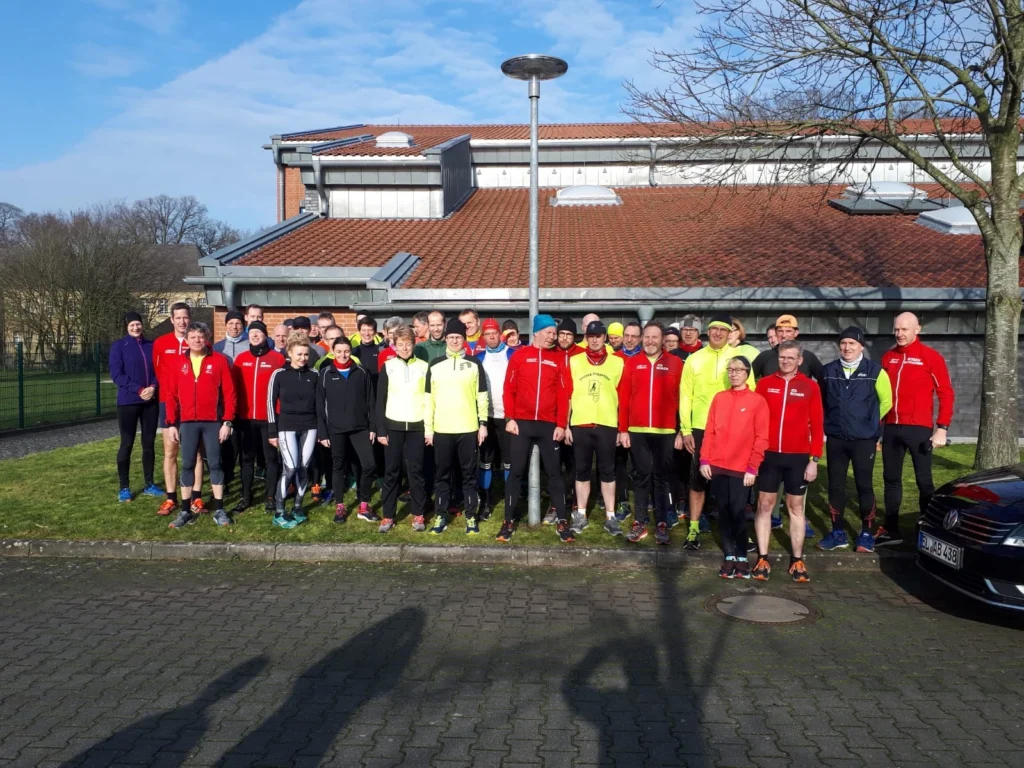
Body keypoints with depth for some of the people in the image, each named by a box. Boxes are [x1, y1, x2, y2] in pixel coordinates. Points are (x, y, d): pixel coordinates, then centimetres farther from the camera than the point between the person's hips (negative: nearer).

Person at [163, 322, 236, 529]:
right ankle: (186, 511, 14)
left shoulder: (219, 360, -1)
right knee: (187, 465, 6)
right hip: (187, 423, 2)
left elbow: (229, 392, -3)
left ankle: (219, 510, 11)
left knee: (215, 464, 4)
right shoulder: (179, 363, 7)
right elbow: (172, 395, 7)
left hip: (213, 422, -2)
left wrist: (227, 421, -8)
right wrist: (172, 423, 2)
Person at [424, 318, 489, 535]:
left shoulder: (474, 364, 4)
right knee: (442, 475, 7)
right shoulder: (435, 365, 6)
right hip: (442, 430, 1)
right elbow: (429, 399, 6)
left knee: (469, 474, 6)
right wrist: (428, 428, 3)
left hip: (468, 429, -1)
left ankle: (471, 516, 13)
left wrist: (483, 424, 0)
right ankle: (441, 516, 15)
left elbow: (482, 396, 5)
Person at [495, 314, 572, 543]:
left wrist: (561, 424, -3)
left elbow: (562, 394, 3)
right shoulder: (519, 355, 3)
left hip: (549, 424, 1)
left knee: (554, 472, 6)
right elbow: (508, 389, 3)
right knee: (516, 471, 4)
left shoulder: (559, 358, 5)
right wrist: (510, 418, -5)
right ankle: (509, 520, 13)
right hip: (521, 423, -1)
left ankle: (562, 521, 13)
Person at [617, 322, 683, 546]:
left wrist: (682, 430, -2)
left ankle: (661, 524, 13)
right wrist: (623, 429, -1)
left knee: (662, 477, 7)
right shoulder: (632, 363, 5)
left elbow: (681, 398, 2)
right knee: (641, 476, 7)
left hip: (665, 432, -1)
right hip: (637, 431, 1)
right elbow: (624, 398, 4)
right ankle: (639, 522, 14)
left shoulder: (675, 364, 4)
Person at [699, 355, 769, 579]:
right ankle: (729, 557, 16)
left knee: (738, 513, 0)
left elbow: (761, 438, -5)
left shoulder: (757, 401, -2)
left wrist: (753, 468, -10)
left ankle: (742, 558, 12)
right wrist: (704, 460, 0)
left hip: (742, 468, -3)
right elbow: (709, 430, 7)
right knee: (724, 512, 8)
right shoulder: (719, 397, 8)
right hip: (717, 466, 3)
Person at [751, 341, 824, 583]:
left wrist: (814, 459, -5)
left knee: (796, 507, 9)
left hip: (798, 457, 0)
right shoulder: (765, 383, 2)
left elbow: (817, 425, 0)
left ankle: (797, 561, 17)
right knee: (764, 504, 4)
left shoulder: (810, 387, 0)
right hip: (768, 454, 1)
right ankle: (762, 559, 12)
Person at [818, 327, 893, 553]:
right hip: (835, 439, 3)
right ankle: (838, 533, 18)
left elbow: (886, 401, 5)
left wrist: (870, 423, 8)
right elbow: (821, 402, 16)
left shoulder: (875, 371, -4)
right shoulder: (828, 371, 4)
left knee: (864, 486, 4)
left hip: (864, 440, -3)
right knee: (835, 486, 7)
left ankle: (867, 534, 16)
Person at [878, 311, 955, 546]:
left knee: (924, 481, 2)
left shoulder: (931, 357, -4)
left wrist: (942, 428, -11)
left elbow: (946, 393, -5)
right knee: (891, 479, 10)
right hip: (891, 428, 5)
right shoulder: (887, 357, 9)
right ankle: (891, 530, 18)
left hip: (919, 428, -5)